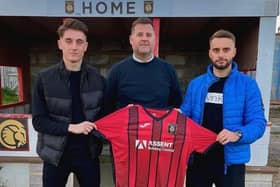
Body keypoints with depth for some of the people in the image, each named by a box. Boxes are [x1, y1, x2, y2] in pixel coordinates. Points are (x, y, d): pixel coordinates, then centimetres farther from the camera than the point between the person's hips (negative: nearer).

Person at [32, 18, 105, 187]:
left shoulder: (98, 79, -3)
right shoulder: (45, 78, -6)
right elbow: (38, 120, -6)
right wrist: (71, 127, -19)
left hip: (88, 152, 1)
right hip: (55, 153, 0)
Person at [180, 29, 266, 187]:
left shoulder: (248, 85, -5)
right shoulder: (195, 84, 3)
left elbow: (258, 122, -9)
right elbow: (184, 117, 6)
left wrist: (238, 134, -26)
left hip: (231, 160, -2)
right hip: (197, 158, 3)